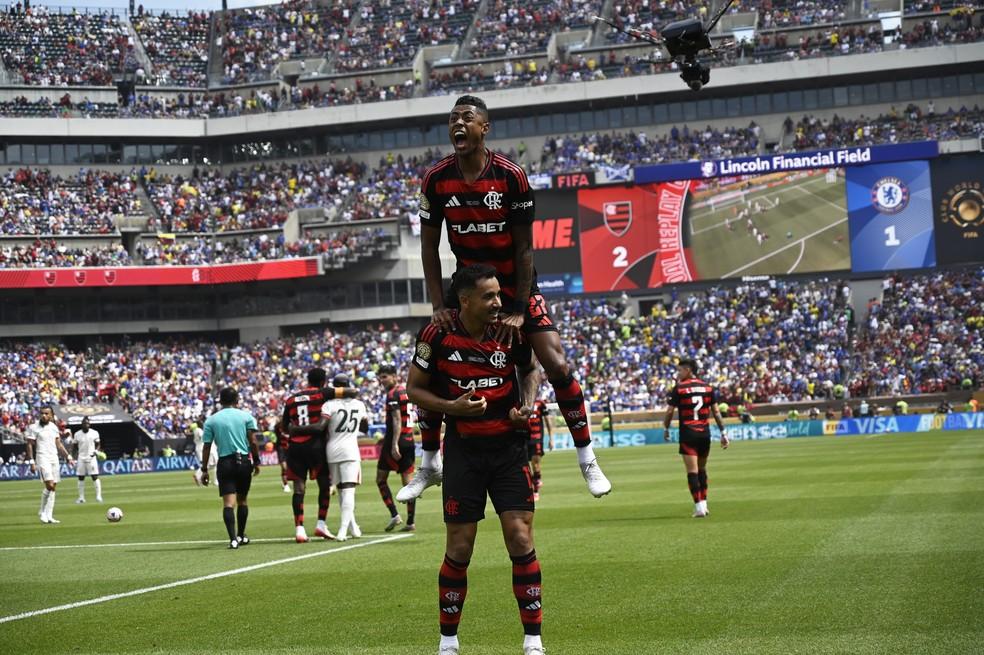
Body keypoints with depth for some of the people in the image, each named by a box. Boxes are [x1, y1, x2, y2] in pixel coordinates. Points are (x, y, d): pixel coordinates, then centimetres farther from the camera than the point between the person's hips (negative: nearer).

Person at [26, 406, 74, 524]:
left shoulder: (54, 427, 11)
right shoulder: (34, 428, -4)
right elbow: (30, 445, -4)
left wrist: (68, 457, 12)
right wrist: (32, 462, -11)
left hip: (54, 459, 6)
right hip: (43, 458, -6)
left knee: (53, 488, 2)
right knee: (49, 485, -19)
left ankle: (49, 516, 5)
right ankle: (43, 512, -2)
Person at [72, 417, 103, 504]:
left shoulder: (94, 433, 0)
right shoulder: (77, 434, 5)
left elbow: (97, 445, 8)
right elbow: (76, 448, 11)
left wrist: (96, 451, -12)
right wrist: (75, 460, 3)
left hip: (91, 458, -2)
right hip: (81, 458, 2)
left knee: (95, 477, -7)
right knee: (81, 478, 4)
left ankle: (98, 496, -5)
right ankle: (81, 497, 9)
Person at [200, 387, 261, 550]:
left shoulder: (211, 420, 4)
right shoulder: (246, 416, 3)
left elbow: (206, 447, 2)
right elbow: (253, 442, -2)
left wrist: (204, 470, 8)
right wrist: (256, 462, 7)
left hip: (225, 463, -1)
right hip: (244, 461, 1)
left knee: (228, 502, -7)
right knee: (242, 500, 16)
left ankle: (233, 539, -21)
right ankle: (241, 536, 27)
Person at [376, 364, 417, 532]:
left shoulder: (393, 394, -12)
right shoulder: (405, 392, 15)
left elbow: (397, 420, -20)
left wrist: (394, 444, -25)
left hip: (395, 442, -8)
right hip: (409, 441, 8)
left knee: (381, 479, 5)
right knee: (408, 481, 6)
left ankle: (394, 515, -4)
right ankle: (411, 521, 4)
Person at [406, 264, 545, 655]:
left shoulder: (511, 332, -6)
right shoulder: (438, 336, -12)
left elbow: (529, 370, 14)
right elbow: (414, 389, -1)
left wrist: (527, 403, -6)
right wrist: (452, 407, -18)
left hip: (509, 449, 1)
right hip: (463, 451, -1)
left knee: (520, 539, -6)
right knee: (459, 549, 2)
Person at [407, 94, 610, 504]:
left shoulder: (511, 176, -17)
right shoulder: (436, 180, -9)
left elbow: (524, 247, -13)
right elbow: (429, 247, -2)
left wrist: (518, 311, -16)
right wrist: (439, 306, -10)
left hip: (516, 284, -3)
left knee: (556, 365, -12)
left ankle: (587, 459, 1)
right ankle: (429, 464, 12)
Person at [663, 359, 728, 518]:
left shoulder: (679, 388, -5)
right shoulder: (707, 387, 7)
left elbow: (670, 411, -3)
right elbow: (716, 411, 8)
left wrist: (666, 429, 12)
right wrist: (723, 433, 12)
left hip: (688, 434, -4)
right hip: (704, 433, 4)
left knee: (692, 471, -5)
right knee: (702, 469, 18)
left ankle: (699, 507, -11)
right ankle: (703, 504, 19)